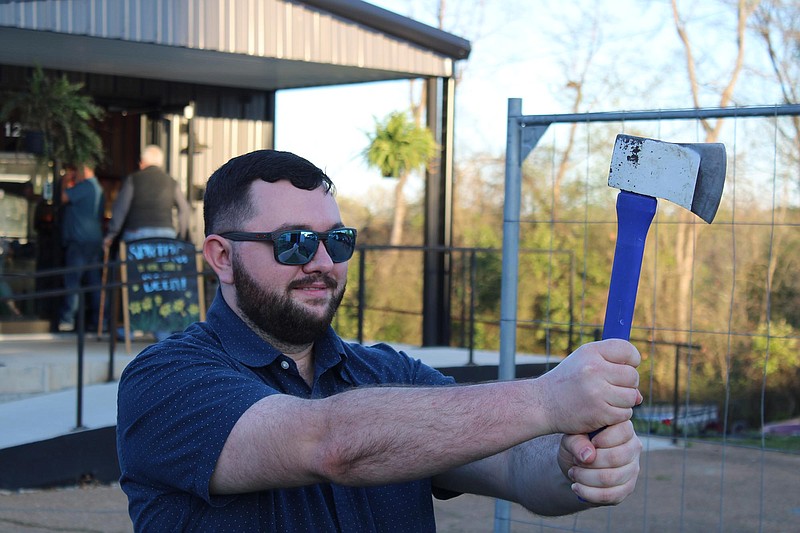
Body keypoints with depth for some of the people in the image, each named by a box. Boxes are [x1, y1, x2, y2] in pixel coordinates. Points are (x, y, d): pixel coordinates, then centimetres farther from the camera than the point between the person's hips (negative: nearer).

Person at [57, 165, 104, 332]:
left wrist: (64, 182, 8)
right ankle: (98, 319, 5)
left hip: (80, 241, -9)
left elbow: (63, 198, -9)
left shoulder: (85, 185, -9)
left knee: (72, 281, -10)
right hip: (95, 241, 9)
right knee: (94, 281, 7)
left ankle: (67, 319, -14)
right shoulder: (97, 188, 22)